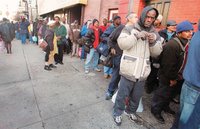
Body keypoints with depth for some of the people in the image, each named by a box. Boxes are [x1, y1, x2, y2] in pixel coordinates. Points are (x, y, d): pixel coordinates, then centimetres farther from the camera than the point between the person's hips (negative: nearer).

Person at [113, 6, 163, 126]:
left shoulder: (154, 33, 10)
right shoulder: (130, 28, -3)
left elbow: (157, 53, 8)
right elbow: (122, 44, -14)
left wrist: (154, 42, -10)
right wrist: (137, 35, -22)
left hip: (143, 71, 5)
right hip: (129, 70, -4)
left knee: (137, 96, 19)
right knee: (122, 94, 8)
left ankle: (131, 111, 44)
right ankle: (117, 113, 32)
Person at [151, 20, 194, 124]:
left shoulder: (186, 43, 3)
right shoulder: (172, 45, -26)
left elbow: (185, 61, 9)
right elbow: (168, 65, -26)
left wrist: (177, 77, 6)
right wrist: (172, 78, -17)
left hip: (177, 77, 9)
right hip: (167, 77, -9)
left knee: (170, 93, 25)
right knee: (162, 94, 7)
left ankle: (165, 107, 47)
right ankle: (155, 110, 28)